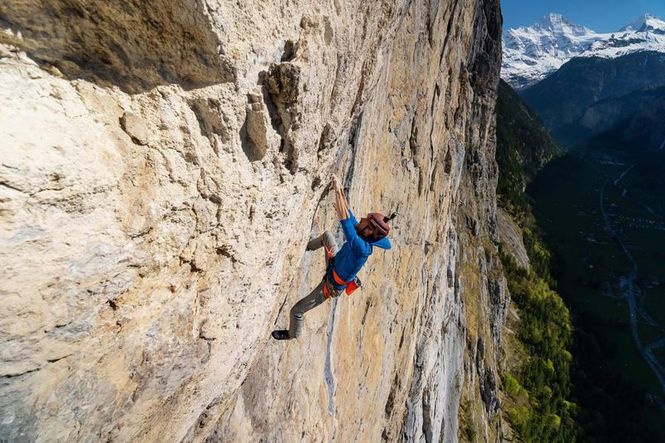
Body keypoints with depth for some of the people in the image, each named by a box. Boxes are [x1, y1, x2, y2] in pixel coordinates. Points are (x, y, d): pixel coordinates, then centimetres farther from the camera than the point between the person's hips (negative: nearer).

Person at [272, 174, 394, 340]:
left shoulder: (362, 247, -41)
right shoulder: (365, 238, -17)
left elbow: (346, 220, -47)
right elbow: (350, 218, -5)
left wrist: (337, 190, -43)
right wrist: (340, 191, -8)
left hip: (331, 286, -8)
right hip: (334, 264, 8)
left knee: (297, 310, 7)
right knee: (326, 235, 23)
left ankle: (292, 333, 40)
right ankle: (307, 246, 57)